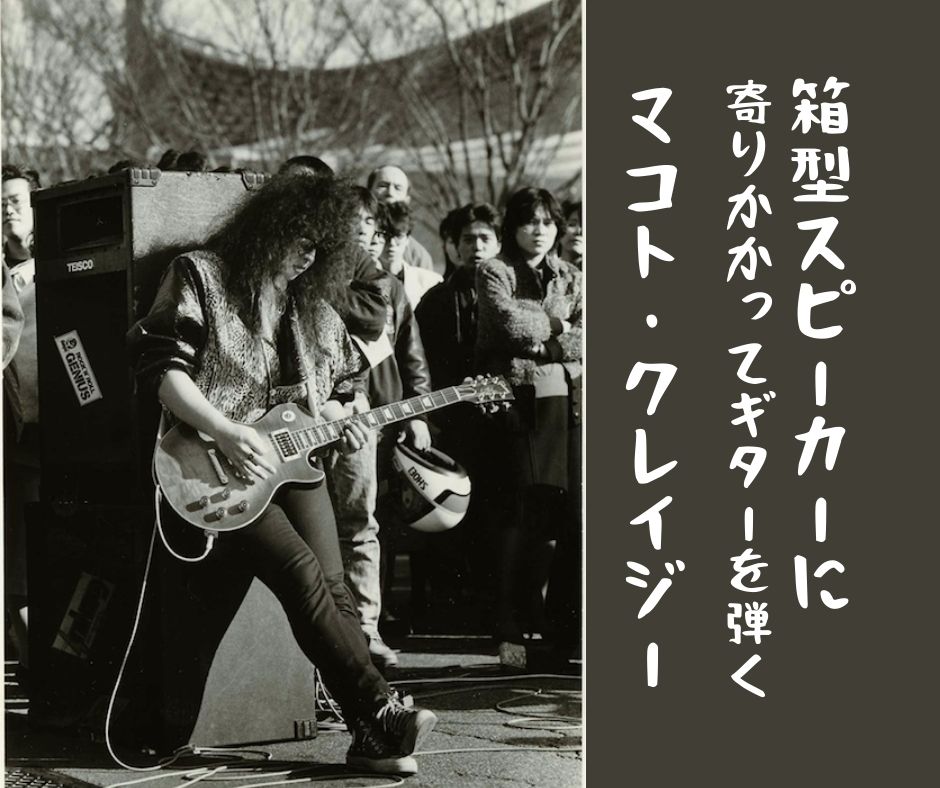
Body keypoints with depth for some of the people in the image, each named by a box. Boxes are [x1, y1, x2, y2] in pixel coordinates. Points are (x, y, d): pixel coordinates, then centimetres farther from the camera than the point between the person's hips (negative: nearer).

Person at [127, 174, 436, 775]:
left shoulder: (310, 306, 19)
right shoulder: (200, 277, 0)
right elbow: (162, 370, -8)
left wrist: (337, 422, 6)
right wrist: (228, 433, -18)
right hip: (221, 471, -6)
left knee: (331, 586, -12)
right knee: (301, 570, -25)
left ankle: (370, 737, -16)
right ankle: (382, 711, -26)